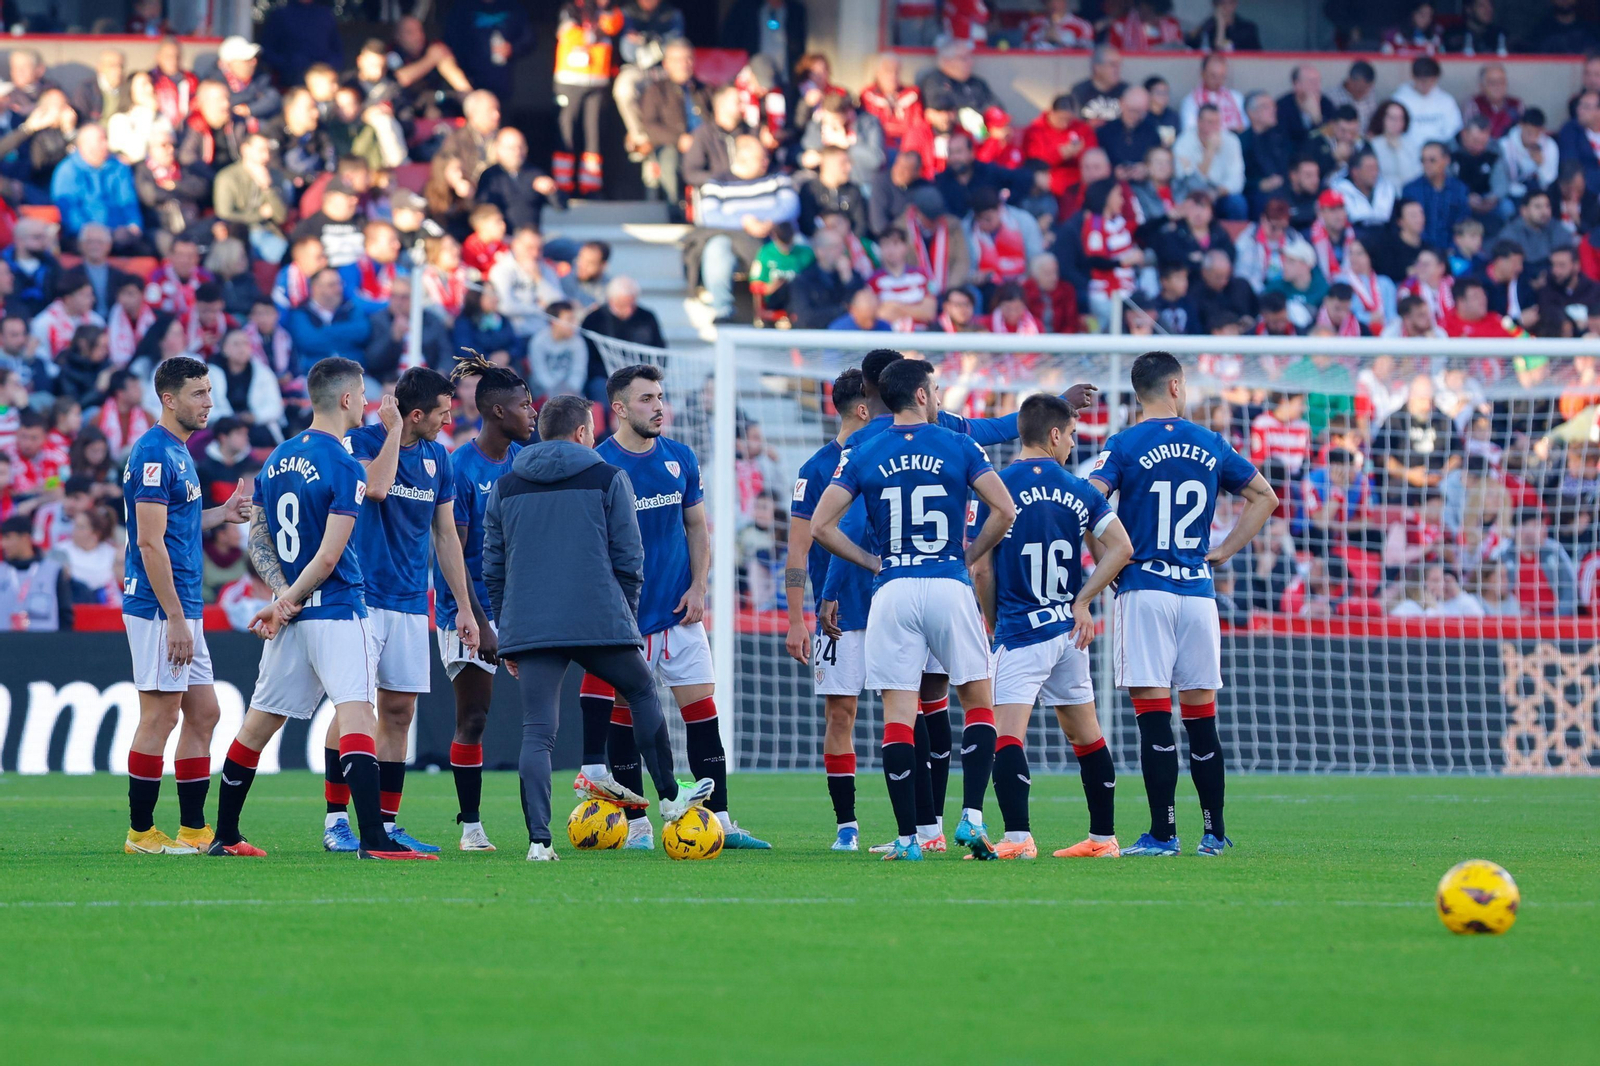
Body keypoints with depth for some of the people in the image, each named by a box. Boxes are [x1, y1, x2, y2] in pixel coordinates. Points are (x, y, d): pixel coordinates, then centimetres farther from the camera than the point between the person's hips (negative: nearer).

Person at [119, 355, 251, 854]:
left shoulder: (178, 452, 16)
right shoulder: (154, 453, -15)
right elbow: (150, 541, -19)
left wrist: (222, 514, 12)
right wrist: (175, 619, -20)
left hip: (182, 608, 10)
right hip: (160, 607, -10)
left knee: (202, 714, 11)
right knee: (160, 716, -6)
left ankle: (194, 830, 15)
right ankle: (141, 833, -1)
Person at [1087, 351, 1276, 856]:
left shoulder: (1124, 446, -3)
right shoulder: (1211, 445, 9)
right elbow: (1265, 497, 19)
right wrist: (1223, 551, 18)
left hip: (1144, 589, -3)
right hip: (1198, 589, 3)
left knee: (1154, 715, -5)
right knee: (1201, 716, 9)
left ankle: (1162, 833, -8)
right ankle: (1214, 832, 12)